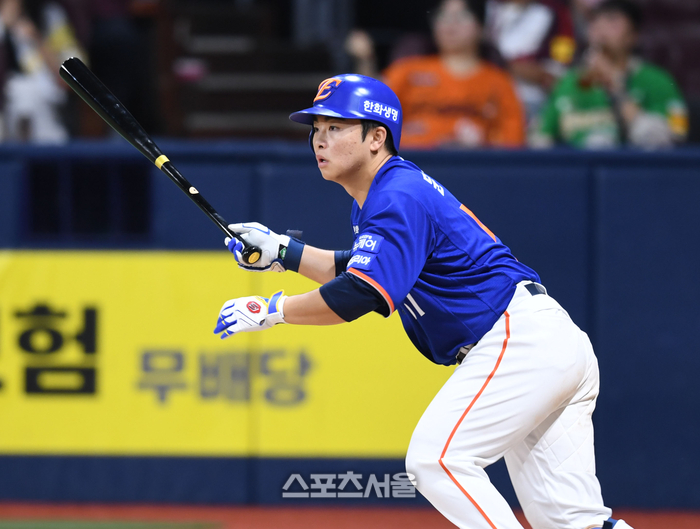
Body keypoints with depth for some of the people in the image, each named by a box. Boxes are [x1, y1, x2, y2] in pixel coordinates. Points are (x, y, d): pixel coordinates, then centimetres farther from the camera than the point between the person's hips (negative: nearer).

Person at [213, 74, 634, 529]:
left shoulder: (399, 198, -16)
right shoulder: (380, 196, 16)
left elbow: (357, 297, -26)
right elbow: (360, 271, 31)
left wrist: (270, 311, -17)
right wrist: (283, 252, 20)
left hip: (520, 340, -10)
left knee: (435, 459, -17)